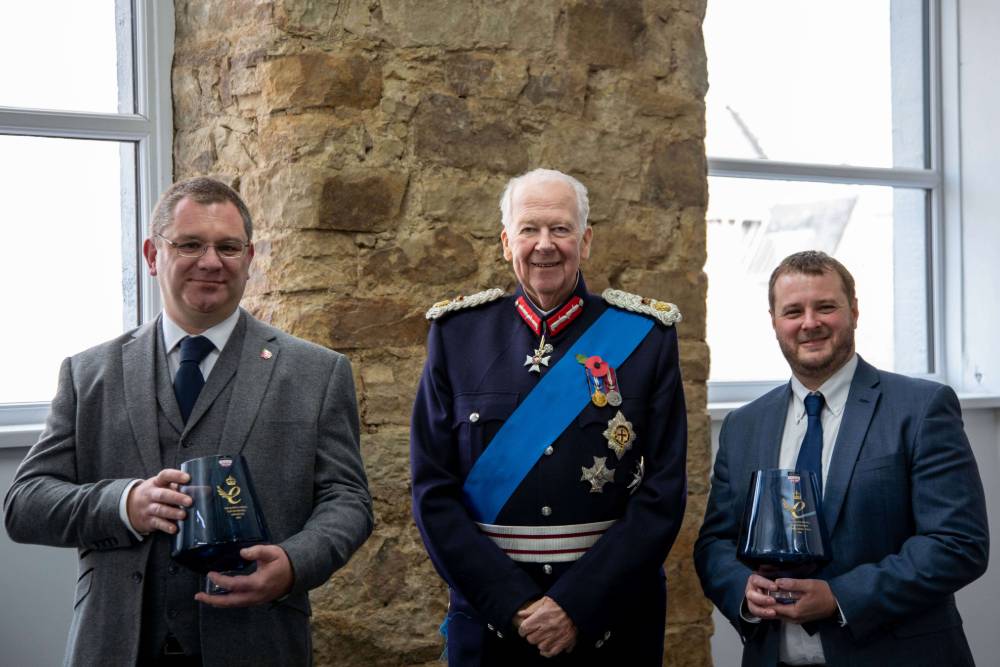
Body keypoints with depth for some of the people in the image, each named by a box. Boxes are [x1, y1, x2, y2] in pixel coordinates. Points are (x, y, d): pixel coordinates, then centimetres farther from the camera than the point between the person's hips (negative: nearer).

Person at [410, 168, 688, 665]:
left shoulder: (643, 336, -2)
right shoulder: (458, 334, 0)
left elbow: (663, 491, -7)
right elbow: (433, 488, -3)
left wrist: (579, 606, -15)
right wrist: (512, 602, -13)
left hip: (613, 619, 0)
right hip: (490, 618, 1)